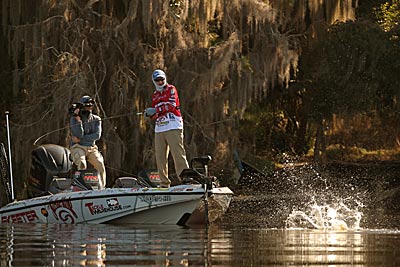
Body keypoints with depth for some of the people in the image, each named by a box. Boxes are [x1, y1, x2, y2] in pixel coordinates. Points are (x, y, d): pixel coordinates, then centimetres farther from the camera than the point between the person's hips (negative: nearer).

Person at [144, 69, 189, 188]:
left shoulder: (171, 90, 3)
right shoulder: (155, 95, 22)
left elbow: (171, 106, -11)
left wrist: (156, 110, -8)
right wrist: (150, 114, 0)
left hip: (173, 127, -7)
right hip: (159, 129, 7)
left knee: (178, 155, -13)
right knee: (160, 157, 3)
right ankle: (164, 183, 8)